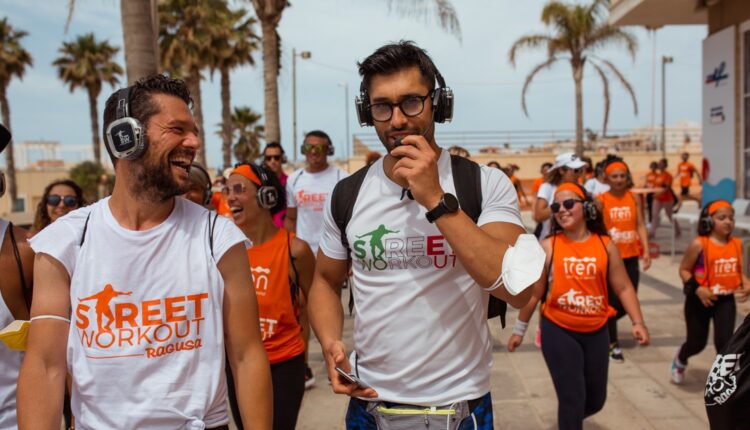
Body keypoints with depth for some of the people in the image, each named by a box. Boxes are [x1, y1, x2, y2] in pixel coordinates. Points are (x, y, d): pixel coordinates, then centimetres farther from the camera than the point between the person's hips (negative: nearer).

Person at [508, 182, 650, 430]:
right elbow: (534, 292, -1)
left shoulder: (606, 245, -1)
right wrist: (519, 329, 4)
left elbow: (623, 287, 3)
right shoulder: (548, 247, -8)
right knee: (573, 399, -5)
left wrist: (638, 322, -8)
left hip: (596, 331, 3)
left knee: (596, 400, 17)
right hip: (558, 331, -3)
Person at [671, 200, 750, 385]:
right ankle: (680, 360, 44)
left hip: (726, 300, 3)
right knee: (697, 342, 10)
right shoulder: (699, 244, -14)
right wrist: (697, 288, -22)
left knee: (725, 340, -11)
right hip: (700, 299, -3)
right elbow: (684, 270, -8)